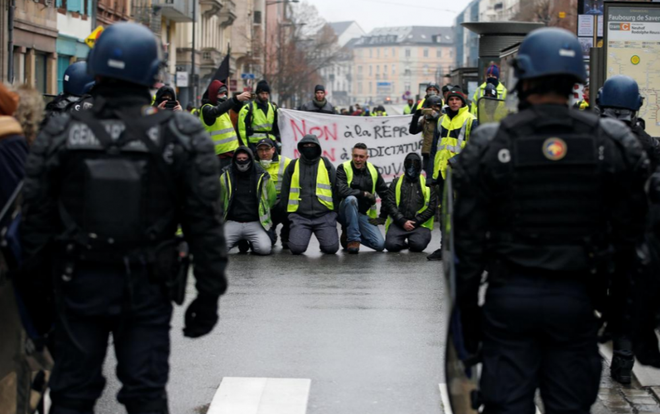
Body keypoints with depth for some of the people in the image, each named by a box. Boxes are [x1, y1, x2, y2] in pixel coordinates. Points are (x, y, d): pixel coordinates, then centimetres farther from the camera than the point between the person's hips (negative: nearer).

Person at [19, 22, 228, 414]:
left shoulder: (58, 135, -4)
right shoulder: (185, 137, -7)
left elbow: (36, 218, 0)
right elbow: (206, 223, -7)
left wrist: (35, 285, 10)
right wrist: (209, 293, 1)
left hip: (78, 283, 1)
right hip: (147, 288, -1)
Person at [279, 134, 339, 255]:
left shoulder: (326, 164, 8)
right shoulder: (293, 166, 9)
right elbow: (285, 192, 15)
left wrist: (337, 213, 7)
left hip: (324, 216, 0)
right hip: (299, 216, 0)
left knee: (331, 248, -17)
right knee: (297, 247, -20)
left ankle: (325, 240, 18)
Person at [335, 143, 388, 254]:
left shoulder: (373, 170, 5)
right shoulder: (343, 168, -8)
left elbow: (385, 192, 17)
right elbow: (341, 190, -25)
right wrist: (364, 193, -22)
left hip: (364, 214, 4)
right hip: (347, 212, -4)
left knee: (380, 245, -12)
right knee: (351, 199, -38)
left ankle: (349, 233, 16)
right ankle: (353, 239, -24)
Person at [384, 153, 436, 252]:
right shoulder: (397, 182, 12)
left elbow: (432, 207, 3)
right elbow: (389, 204, 3)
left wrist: (415, 222, -7)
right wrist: (403, 222, -9)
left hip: (420, 224, -1)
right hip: (398, 223, 1)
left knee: (418, 245, -30)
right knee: (391, 245, -25)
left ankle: (412, 240, 8)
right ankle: (404, 243, 11)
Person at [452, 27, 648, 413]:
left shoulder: (489, 146, -5)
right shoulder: (613, 143, -2)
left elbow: (469, 237, -2)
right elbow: (628, 227, 2)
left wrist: (467, 310, 6)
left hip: (510, 296, -1)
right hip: (575, 297, 1)